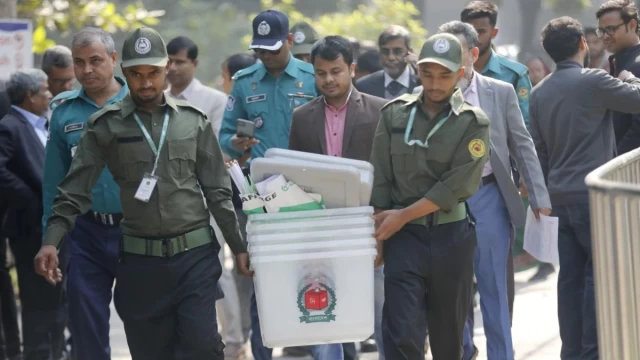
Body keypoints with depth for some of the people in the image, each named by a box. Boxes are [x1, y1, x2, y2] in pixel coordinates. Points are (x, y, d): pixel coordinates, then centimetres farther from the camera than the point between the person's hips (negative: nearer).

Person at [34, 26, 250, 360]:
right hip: (139, 260, 0)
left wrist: (239, 247, 6)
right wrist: (51, 241, -16)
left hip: (195, 255, 0)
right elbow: (74, 191, -3)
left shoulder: (193, 120, 6)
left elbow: (218, 191, 9)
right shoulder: (105, 126, 1)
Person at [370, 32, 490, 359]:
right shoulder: (395, 114, 3)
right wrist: (377, 236, 1)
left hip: (451, 236, 0)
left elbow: (456, 185, -12)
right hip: (404, 237, 0)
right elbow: (380, 179, 5)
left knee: (448, 333, 12)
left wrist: (404, 215, -14)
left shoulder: (473, 123, -4)